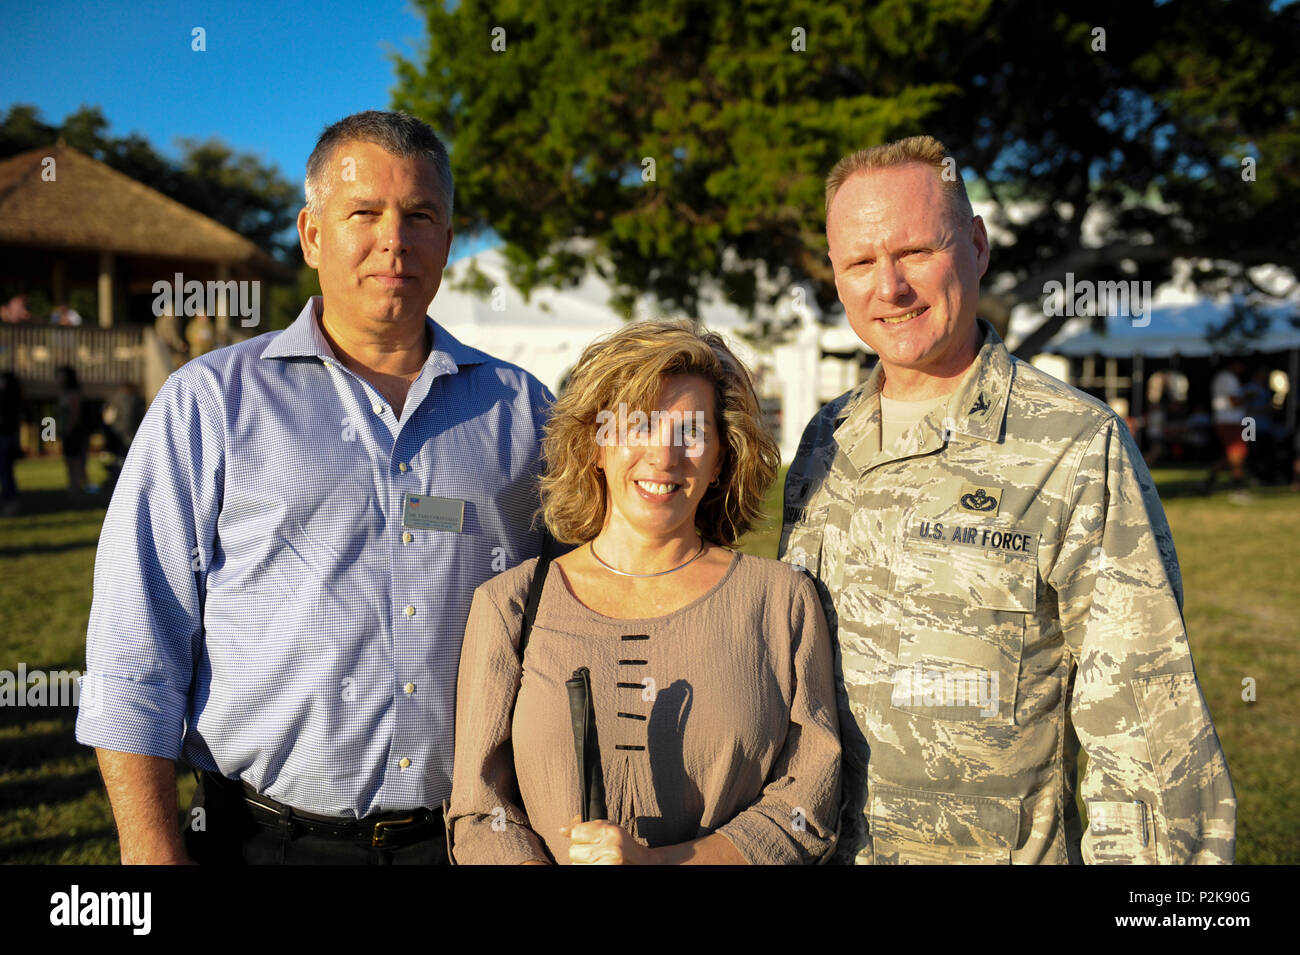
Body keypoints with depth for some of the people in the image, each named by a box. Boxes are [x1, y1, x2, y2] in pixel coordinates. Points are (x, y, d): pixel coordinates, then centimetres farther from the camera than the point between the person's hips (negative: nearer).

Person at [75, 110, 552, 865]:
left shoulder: (523, 410, 5)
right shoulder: (209, 401, -1)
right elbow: (134, 654, -3)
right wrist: (153, 851, -8)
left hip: (470, 836, 2)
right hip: (268, 838, -1)